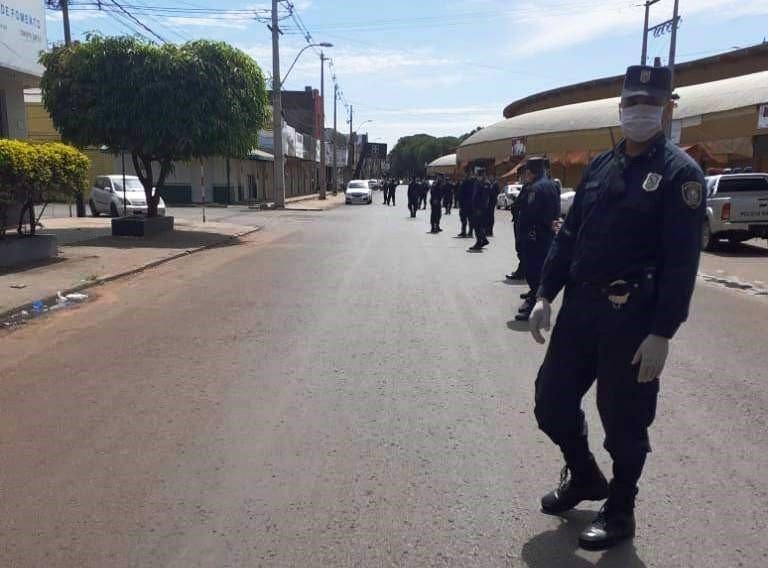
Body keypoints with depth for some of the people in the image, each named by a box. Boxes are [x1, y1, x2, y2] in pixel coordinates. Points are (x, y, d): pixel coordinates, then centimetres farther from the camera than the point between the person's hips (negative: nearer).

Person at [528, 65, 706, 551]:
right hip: (580, 306, 6)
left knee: (624, 421, 7)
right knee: (552, 402, 13)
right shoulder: (600, 166, 11)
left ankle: (620, 513, 30)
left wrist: (662, 334, -18)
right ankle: (585, 476, 40)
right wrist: (546, 296, 7)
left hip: (633, 318, -6)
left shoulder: (681, 173, -8)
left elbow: (682, 262, -14)